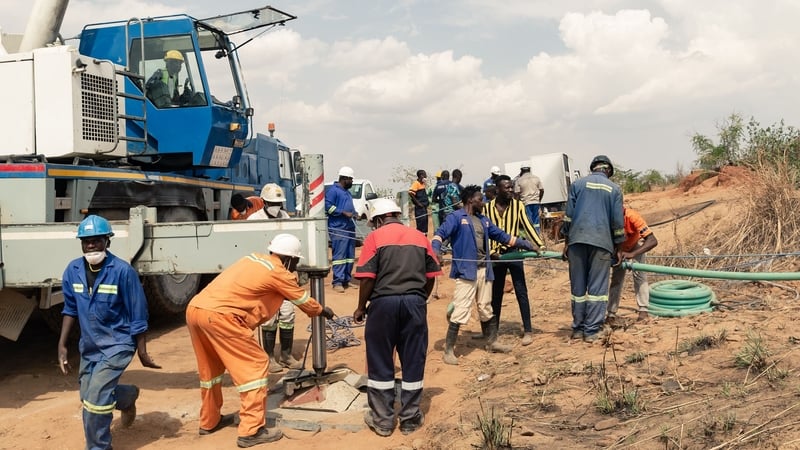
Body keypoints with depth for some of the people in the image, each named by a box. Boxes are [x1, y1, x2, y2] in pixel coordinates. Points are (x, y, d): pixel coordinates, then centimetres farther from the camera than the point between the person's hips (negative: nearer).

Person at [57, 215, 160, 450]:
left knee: (95, 400, -11)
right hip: (88, 345, 6)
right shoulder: (73, 270, -5)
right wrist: (62, 345, 4)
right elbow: (70, 310, 8)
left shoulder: (123, 271, -20)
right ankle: (128, 396, 47)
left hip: (117, 344, -6)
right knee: (87, 396, 17)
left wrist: (142, 353, -11)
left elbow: (137, 316, -15)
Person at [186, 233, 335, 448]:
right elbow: (304, 301, 16)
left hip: (194, 308, 9)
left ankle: (209, 421, 38)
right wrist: (322, 311, 33)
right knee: (255, 364, 0)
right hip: (218, 315, -9)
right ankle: (251, 431, 0)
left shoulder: (253, 259, 21)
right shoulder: (278, 273, 1)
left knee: (210, 368, 24)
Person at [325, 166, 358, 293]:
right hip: (338, 228, -9)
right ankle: (337, 282, -11)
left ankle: (346, 280, 15)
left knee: (350, 256, 9)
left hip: (350, 227, 9)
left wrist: (354, 213, 13)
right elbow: (327, 206, -16)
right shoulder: (333, 190, -5)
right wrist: (344, 212, -17)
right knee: (339, 255, -12)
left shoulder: (347, 192, 23)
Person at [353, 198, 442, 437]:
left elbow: (368, 278, -8)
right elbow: (431, 277, 10)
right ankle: (410, 419, 20)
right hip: (415, 302, 3)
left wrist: (361, 307, 4)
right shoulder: (420, 237, 10)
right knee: (413, 362, 11)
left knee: (380, 363, 8)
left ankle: (382, 420, 17)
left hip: (384, 302, -3)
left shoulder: (375, 237, -2)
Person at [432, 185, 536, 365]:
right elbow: (441, 233, -15)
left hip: (484, 270, 7)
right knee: (460, 311, -11)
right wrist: (436, 251, -36)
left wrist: (527, 245, 27)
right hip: (466, 271, -7)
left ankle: (492, 342, 33)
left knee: (486, 309, 18)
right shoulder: (456, 217, -4)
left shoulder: (484, 220, 18)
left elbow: (502, 236, 26)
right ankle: (448, 350, -4)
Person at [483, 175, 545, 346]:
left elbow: (527, 226, -6)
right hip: (496, 254, 1)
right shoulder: (487, 208, 1)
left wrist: (540, 245, -17)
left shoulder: (518, 205, 0)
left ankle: (528, 330, 3)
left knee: (521, 292, -2)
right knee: (495, 293, 11)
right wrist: (491, 251, -14)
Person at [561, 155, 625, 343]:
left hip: (577, 240, 1)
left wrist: (566, 242, 9)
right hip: (602, 242, -1)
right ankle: (591, 330, 1)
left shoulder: (578, 184, 9)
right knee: (597, 287, 2)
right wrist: (617, 247, 13)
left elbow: (568, 215, 5)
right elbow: (617, 221, 5)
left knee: (578, 286, 8)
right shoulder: (614, 189, 8)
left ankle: (578, 328, 14)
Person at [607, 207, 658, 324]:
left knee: (639, 273, -16)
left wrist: (632, 254, -55)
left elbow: (653, 241, -44)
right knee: (616, 277, -1)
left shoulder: (631, 216, -41)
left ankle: (643, 310, -10)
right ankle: (611, 314, 1)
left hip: (635, 244, -2)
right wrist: (617, 253, -45)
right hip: (618, 247, 2)